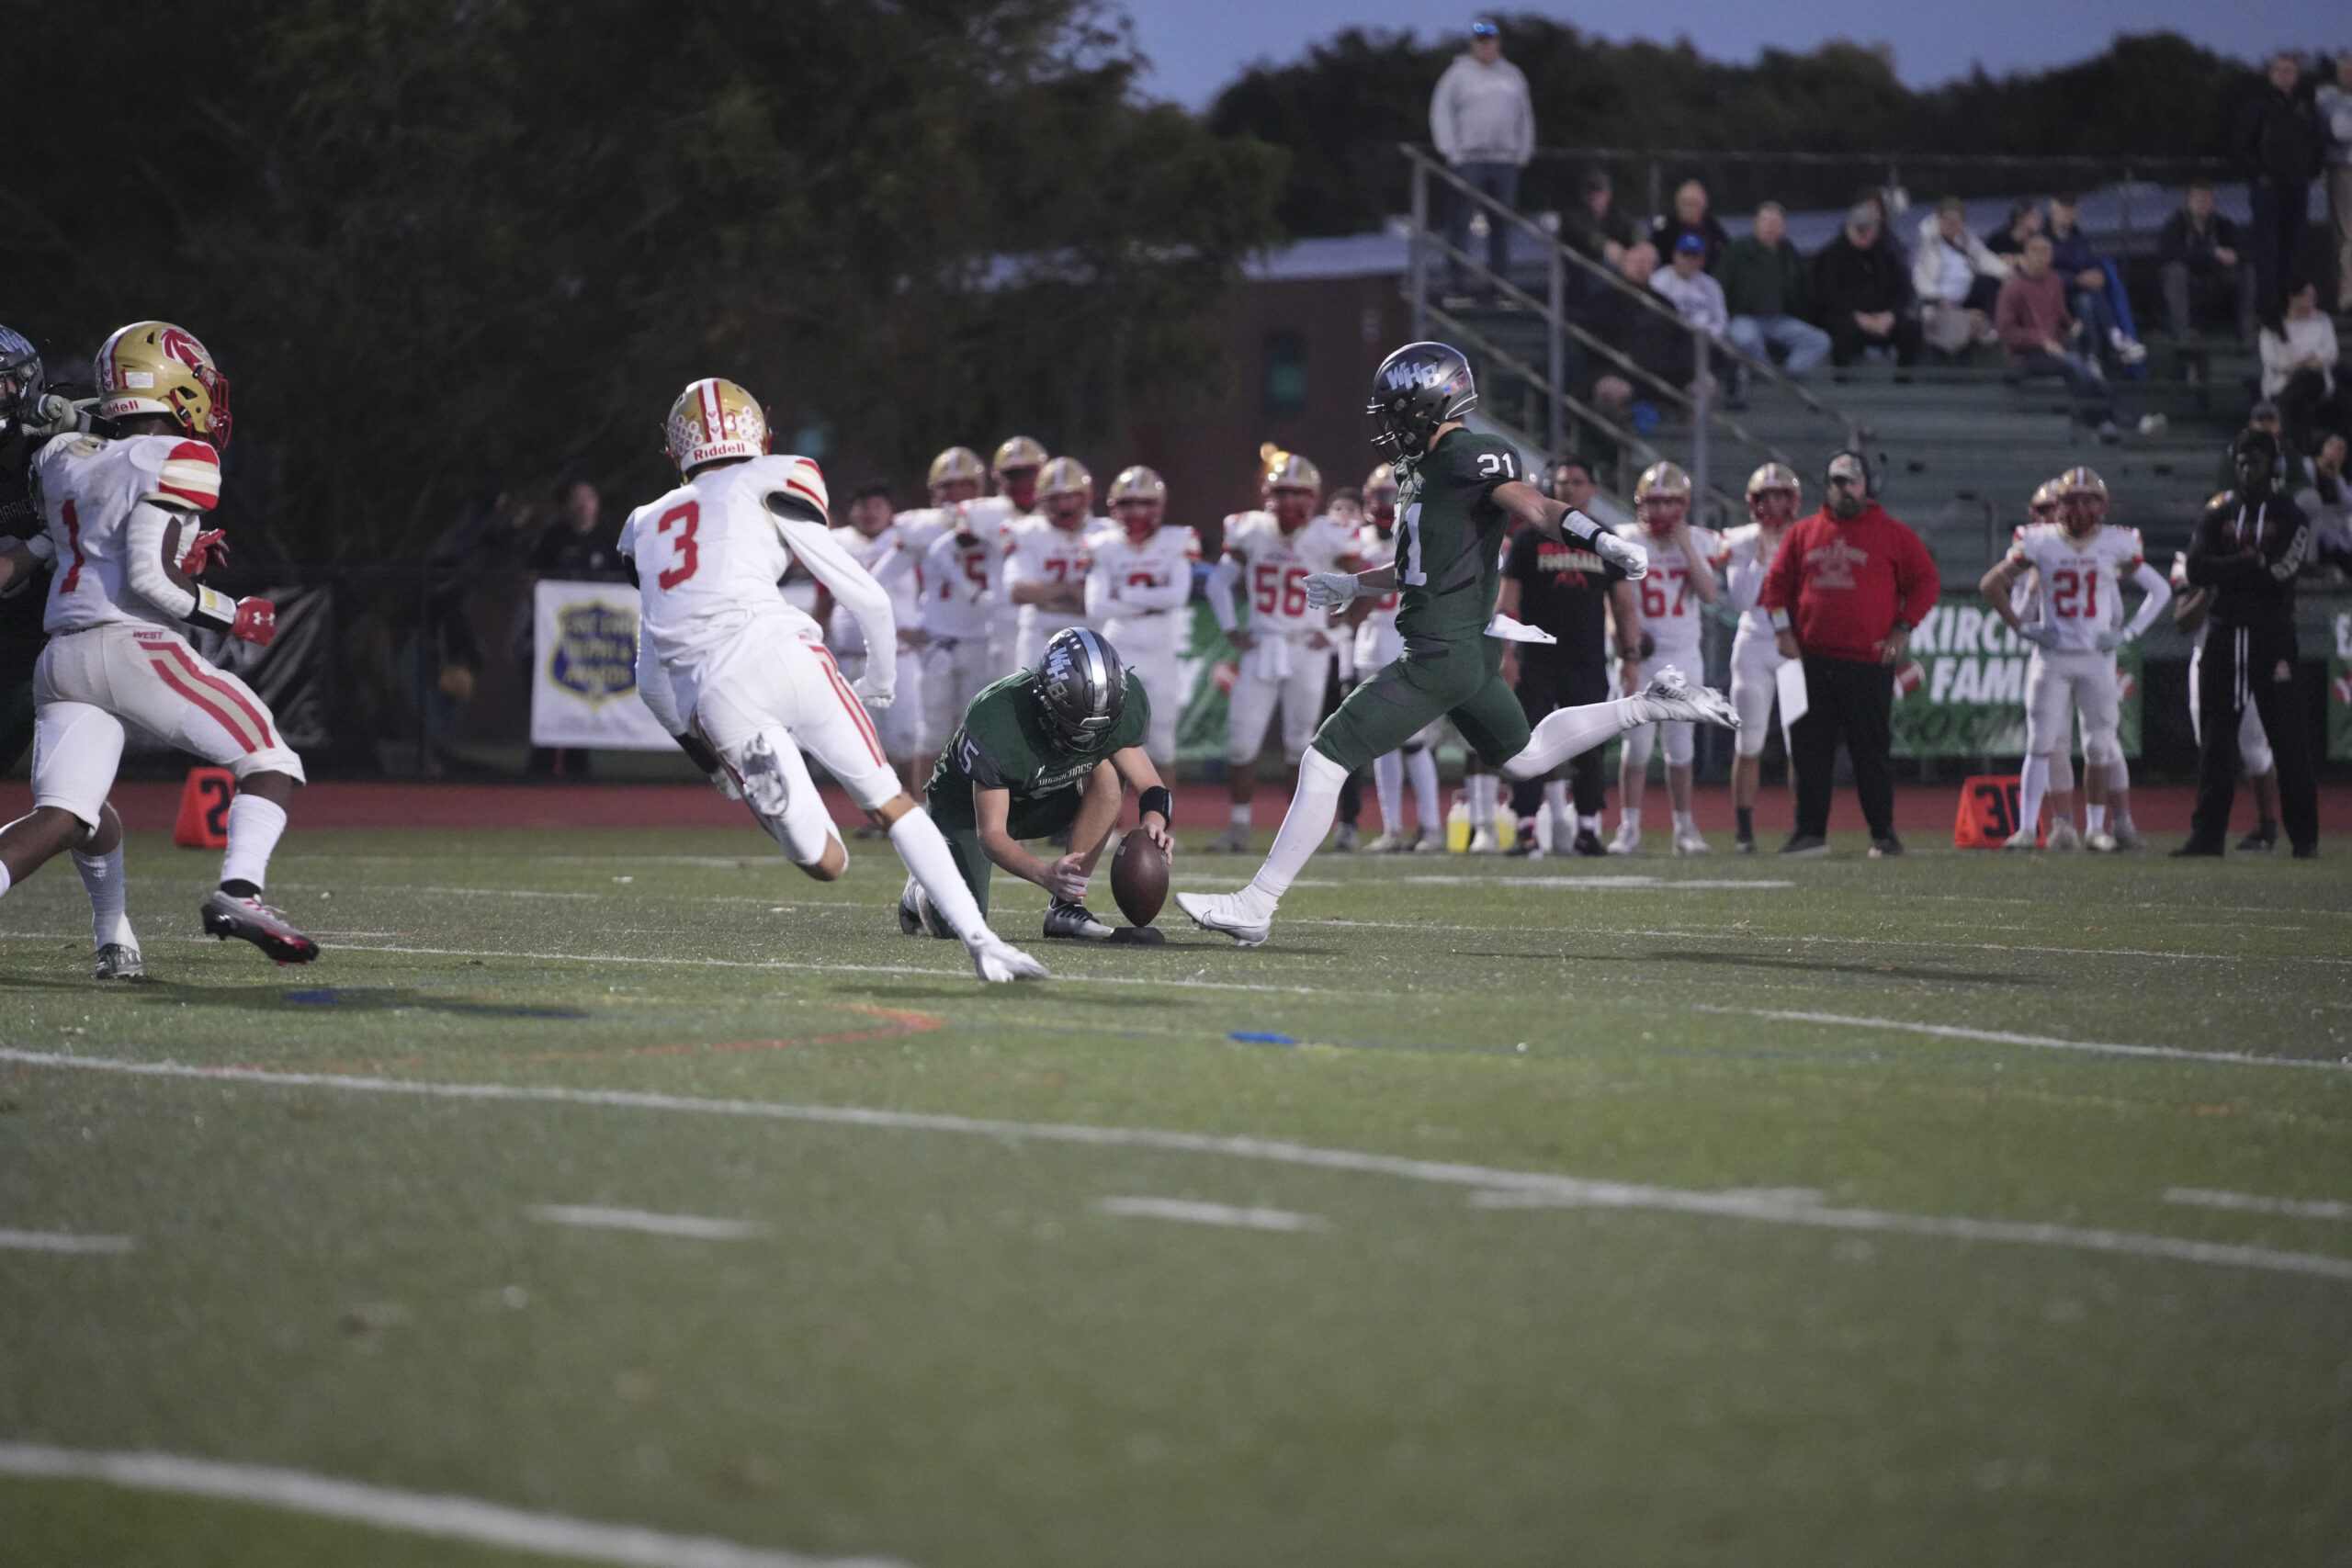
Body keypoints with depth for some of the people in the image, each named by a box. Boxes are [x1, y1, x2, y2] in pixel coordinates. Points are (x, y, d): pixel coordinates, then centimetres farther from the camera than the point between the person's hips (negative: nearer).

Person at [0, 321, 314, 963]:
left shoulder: (62, 459, 18)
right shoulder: (180, 461, -4)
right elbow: (148, 578, -13)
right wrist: (234, 616, -1)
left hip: (60, 659, 6)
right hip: (133, 646, -6)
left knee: (61, 821, 2)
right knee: (270, 763, 5)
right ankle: (239, 893, -16)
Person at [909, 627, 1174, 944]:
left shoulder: (1122, 706, -26)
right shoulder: (996, 724, -39)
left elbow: (1150, 787, -18)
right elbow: (990, 833, -35)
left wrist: (1153, 822, -43)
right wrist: (1044, 873, -53)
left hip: (1045, 802, 4)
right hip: (971, 802, -4)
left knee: (1106, 773, -27)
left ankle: (1065, 907, -19)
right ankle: (922, 892, 19)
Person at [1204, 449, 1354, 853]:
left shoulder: (1326, 538, -9)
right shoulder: (1251, 531, -1)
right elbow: (1220, 580, 12)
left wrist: (1338, 630, -2)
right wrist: (1230, 629, 3)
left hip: (1307, 652, -2)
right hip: (1261, 649, 2)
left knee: (1299, 744, -1)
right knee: (1241, 740, -2)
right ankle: (1239, 828, 7)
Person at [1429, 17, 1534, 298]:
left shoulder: (1512, 75, 15)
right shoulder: (1459, 73, 1)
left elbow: (1525, 115, 21)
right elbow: (1441, 111, -1)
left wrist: (1524, 151, 12)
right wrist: (1450, 151, -7)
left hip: (1506, 160, 4)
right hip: (1469, 158, -4)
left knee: (1501, 222, 4)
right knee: (1461, 218, -6)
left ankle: (1500, 274, 9)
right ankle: (1456, 275, -4)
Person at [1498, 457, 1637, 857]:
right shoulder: (1529, 539, 3)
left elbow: (1622, 604, 11)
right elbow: (1508, 602, 1)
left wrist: (1630, 655, 2)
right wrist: (1506, 654, -7)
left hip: (1587, 663, 2)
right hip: (1536, 662, -2)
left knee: (1587, 751, 2)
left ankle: (1587, 829, 9)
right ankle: (1528, 831, -5)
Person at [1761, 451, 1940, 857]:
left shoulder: (1892, 534, 3)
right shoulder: (1803, 533, 11)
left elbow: (1925, 582, 5)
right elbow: (1777, 582, 16)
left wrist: (1902, 629, -4)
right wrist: (1783, 629, 4)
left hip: (1868, 664, -3)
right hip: (1812, 662, 3)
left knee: (1872, 753, -1)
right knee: (1809, 750, 4)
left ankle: (1883, 834, 7)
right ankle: (1811, 832, 11)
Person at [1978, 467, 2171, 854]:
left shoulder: (2116, 545, 0)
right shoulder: (2041, 542, -2)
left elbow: (2159, 590, 10)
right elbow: (1991, 583, 6)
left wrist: (2128, 633, 1)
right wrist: (2022, 628, 0)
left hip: (2097, 657, 1)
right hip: (2051, 658, -1)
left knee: (2100, 745, 4)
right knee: (2043, 744, -7)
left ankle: (2096, 827, 16)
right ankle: (2027, 827, -6)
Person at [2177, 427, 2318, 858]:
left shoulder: (2290, 518, 2)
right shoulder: (2218, 515, 11)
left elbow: (2281, 573, -13)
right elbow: (2197, 570, -4)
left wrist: (2229, 570, -8)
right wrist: (2253, 565, -11)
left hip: (2271, 637, -3)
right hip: (2226, 635, 3)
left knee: (2287, 737, -4)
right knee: (2217, 738, 2)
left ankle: (2304, 835, 1)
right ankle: (2208, 833, 5)